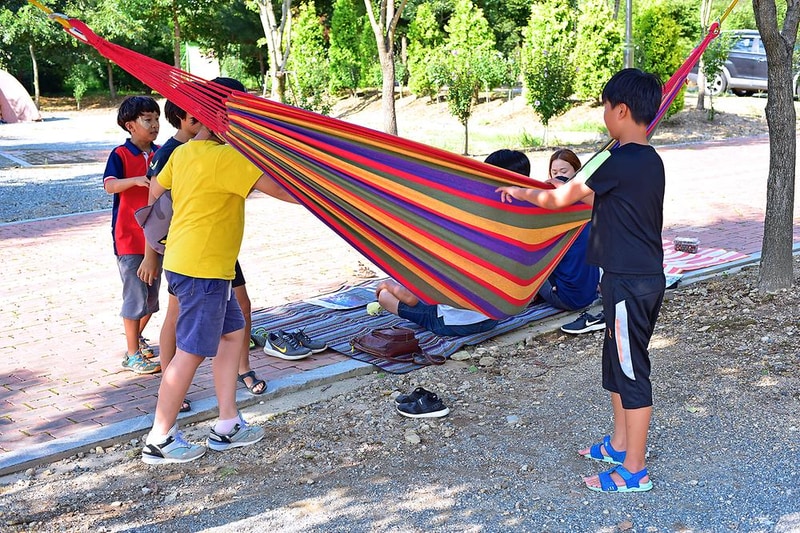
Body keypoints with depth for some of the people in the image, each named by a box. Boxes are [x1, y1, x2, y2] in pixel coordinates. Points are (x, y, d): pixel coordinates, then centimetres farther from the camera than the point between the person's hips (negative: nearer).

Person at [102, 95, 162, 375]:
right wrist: (136, 180, -42)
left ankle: (137, 337, 37)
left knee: (152, 293, 15)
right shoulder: (120, 155, -9)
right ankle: (132, 355, 7)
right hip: (129, 237, -5)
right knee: (135, 295, -3)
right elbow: (110, 185, -25)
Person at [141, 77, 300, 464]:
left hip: (183, 260, 10)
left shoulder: (183, 153, 10)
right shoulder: (224, 157, -17)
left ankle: (227, 426, 20)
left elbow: (154, 192, 18)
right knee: (191, 352, -1)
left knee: (233, 332, 15)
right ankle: (159, 440, 10)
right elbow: (274, 187, -21)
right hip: (202, 270, -10)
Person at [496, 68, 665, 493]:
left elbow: (559, 199, -10)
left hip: (630, 283, -10)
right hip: (640, 277, 10)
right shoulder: (648, 160, 9)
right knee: (617, 362, 21)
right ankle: (619, 445, 35)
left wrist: (520, 193, 6)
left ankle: (634, 471, 10)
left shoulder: (622, 162, -20)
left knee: (631, 370, -1)